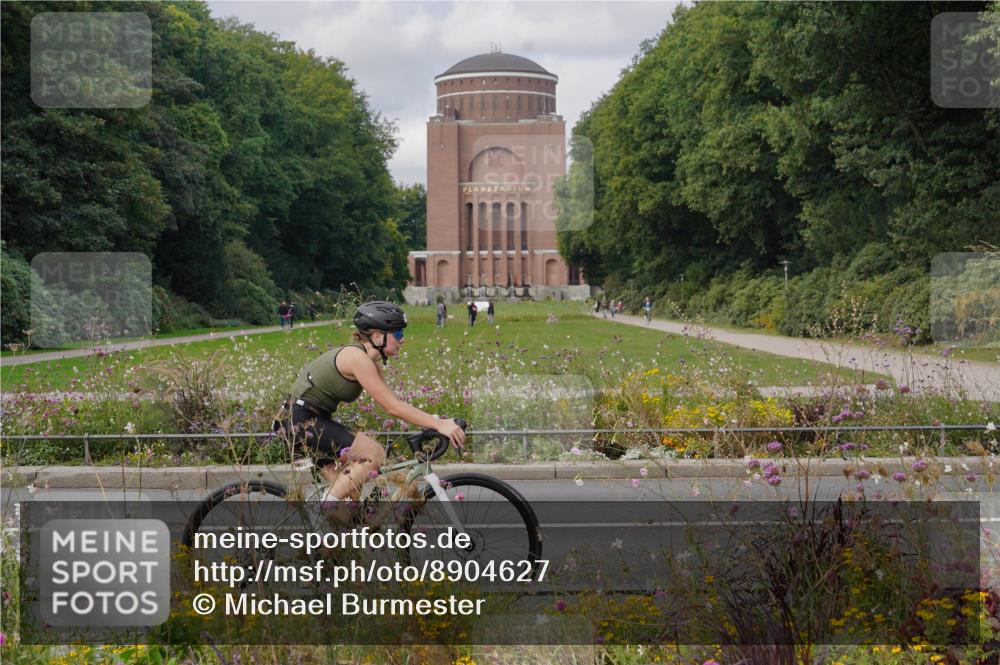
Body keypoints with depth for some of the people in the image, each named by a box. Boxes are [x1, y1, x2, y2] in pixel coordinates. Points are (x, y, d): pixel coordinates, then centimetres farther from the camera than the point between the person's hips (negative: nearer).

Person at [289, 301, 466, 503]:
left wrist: (435, 420, -3)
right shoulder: (357, 357, -23)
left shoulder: (370, 361, 7)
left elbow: (394, 401, 7)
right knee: (374, 454, -19)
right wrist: (438, 425, -28)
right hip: (305, 418, -10)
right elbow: (393, 408, -26)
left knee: (345, 491, 11)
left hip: (317, 419, 10)